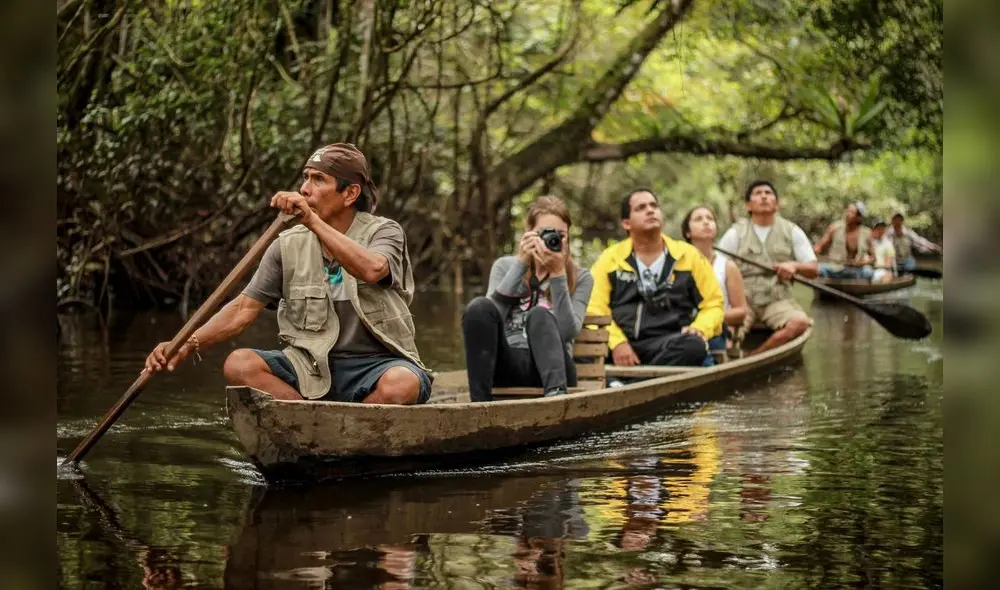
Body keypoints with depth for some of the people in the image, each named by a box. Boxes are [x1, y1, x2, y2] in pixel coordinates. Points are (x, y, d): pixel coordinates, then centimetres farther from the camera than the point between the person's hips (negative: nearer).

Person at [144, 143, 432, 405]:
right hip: (311, 366, 3)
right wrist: (188, 344, -11)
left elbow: (371, 269, -28)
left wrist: (312, 221, -33)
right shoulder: (289, 245, 6)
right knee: (239, 364, -22)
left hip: (377, 365, -3)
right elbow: (245, 308, 3)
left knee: (401, 384, -38)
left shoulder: (384, 232, -3)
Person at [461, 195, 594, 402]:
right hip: (507, 365, 1)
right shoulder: (505, 265, 14)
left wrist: (558, 274, -12)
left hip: (548, 368, -1)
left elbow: (568, 332, -10)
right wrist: (521, 263, -8)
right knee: (480, 306, -26)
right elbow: (491, 314, -6)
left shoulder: (580, 278, 9)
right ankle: (479, 404, -36)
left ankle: (556, 393, -55)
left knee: (540, 315, -31)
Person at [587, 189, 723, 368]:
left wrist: (699, 329, -7)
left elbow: (713, 303, 15)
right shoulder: (610, 258, 11)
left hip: (668, 346, 1)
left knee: (694, 346, -36)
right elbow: (595, 309, 3)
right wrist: (616, 342, -14)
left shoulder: (688, 256, 12)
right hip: (622, 345, -1)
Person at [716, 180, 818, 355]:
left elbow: (813, 269, 10)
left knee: (800, 321, -32)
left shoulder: (792, 232, 12)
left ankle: (752, 356, -27)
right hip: (742, 300, -2)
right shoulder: (735, 233, 9)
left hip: (778, 300, 2)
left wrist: (795, 266, -12)